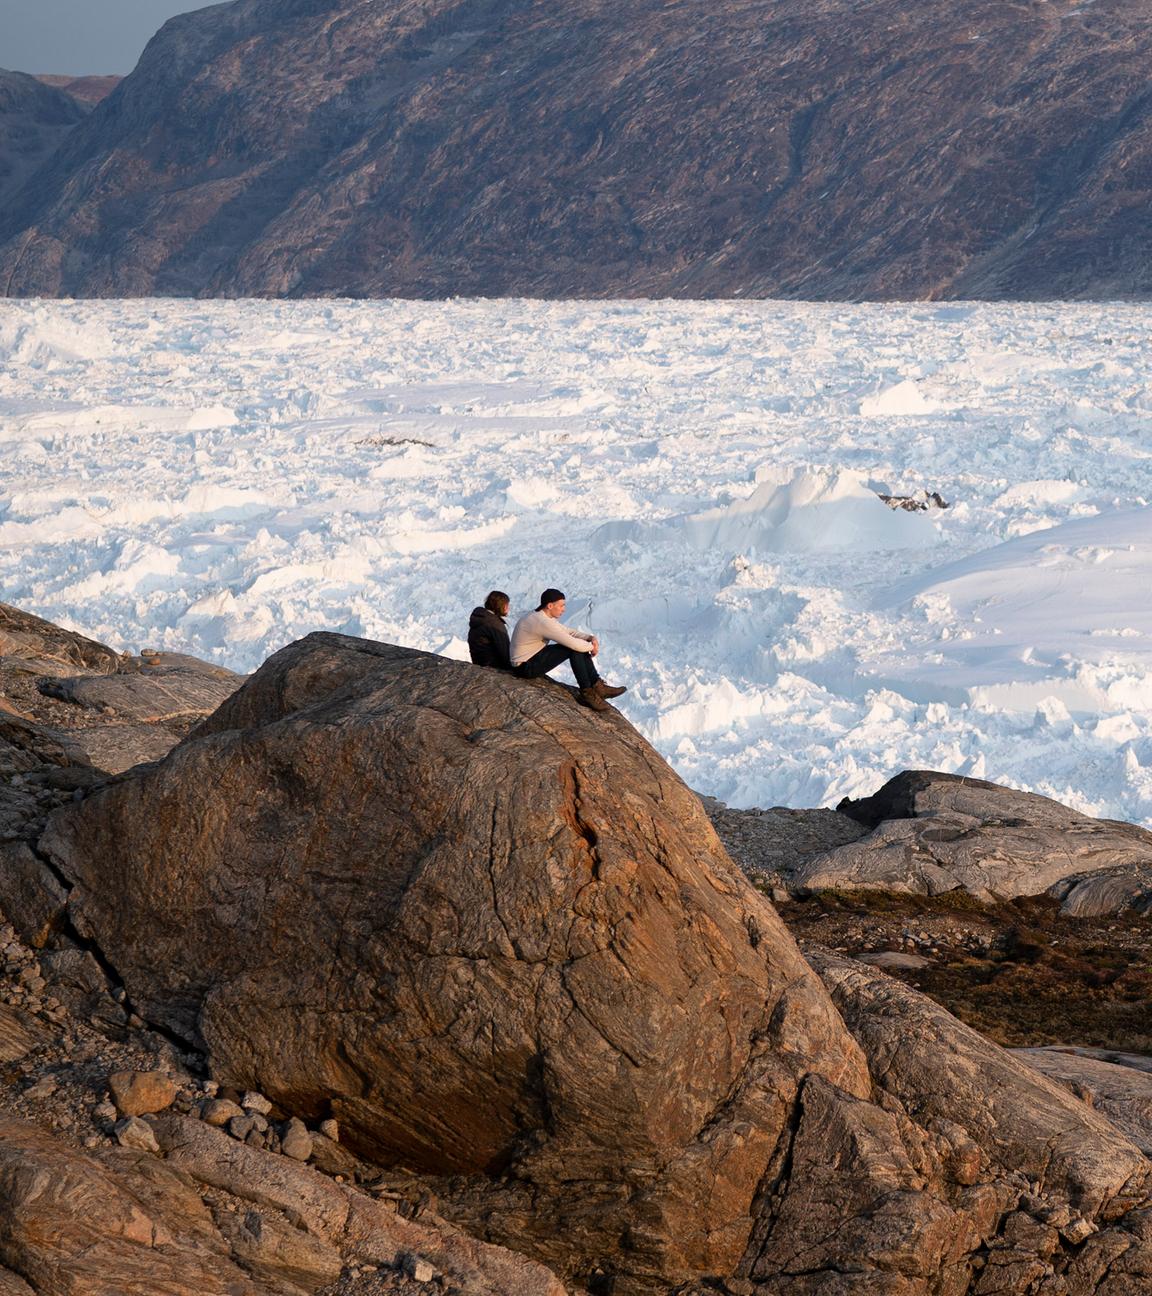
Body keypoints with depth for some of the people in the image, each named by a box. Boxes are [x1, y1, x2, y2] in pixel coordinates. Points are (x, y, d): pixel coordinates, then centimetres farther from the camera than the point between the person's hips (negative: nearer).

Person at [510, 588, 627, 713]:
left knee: (579, 645, 4)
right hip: (526, 667, -11)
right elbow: (573, 643, -28)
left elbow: (570, 632, 13)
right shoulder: (542, 622, -26)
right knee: (574, 648, -19)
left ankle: (597, 686, 3)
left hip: (534, 658, 11)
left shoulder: (545, 618, 8)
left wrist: (591, 638, -5)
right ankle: (587, 692, -12)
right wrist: (592, 646, -9)